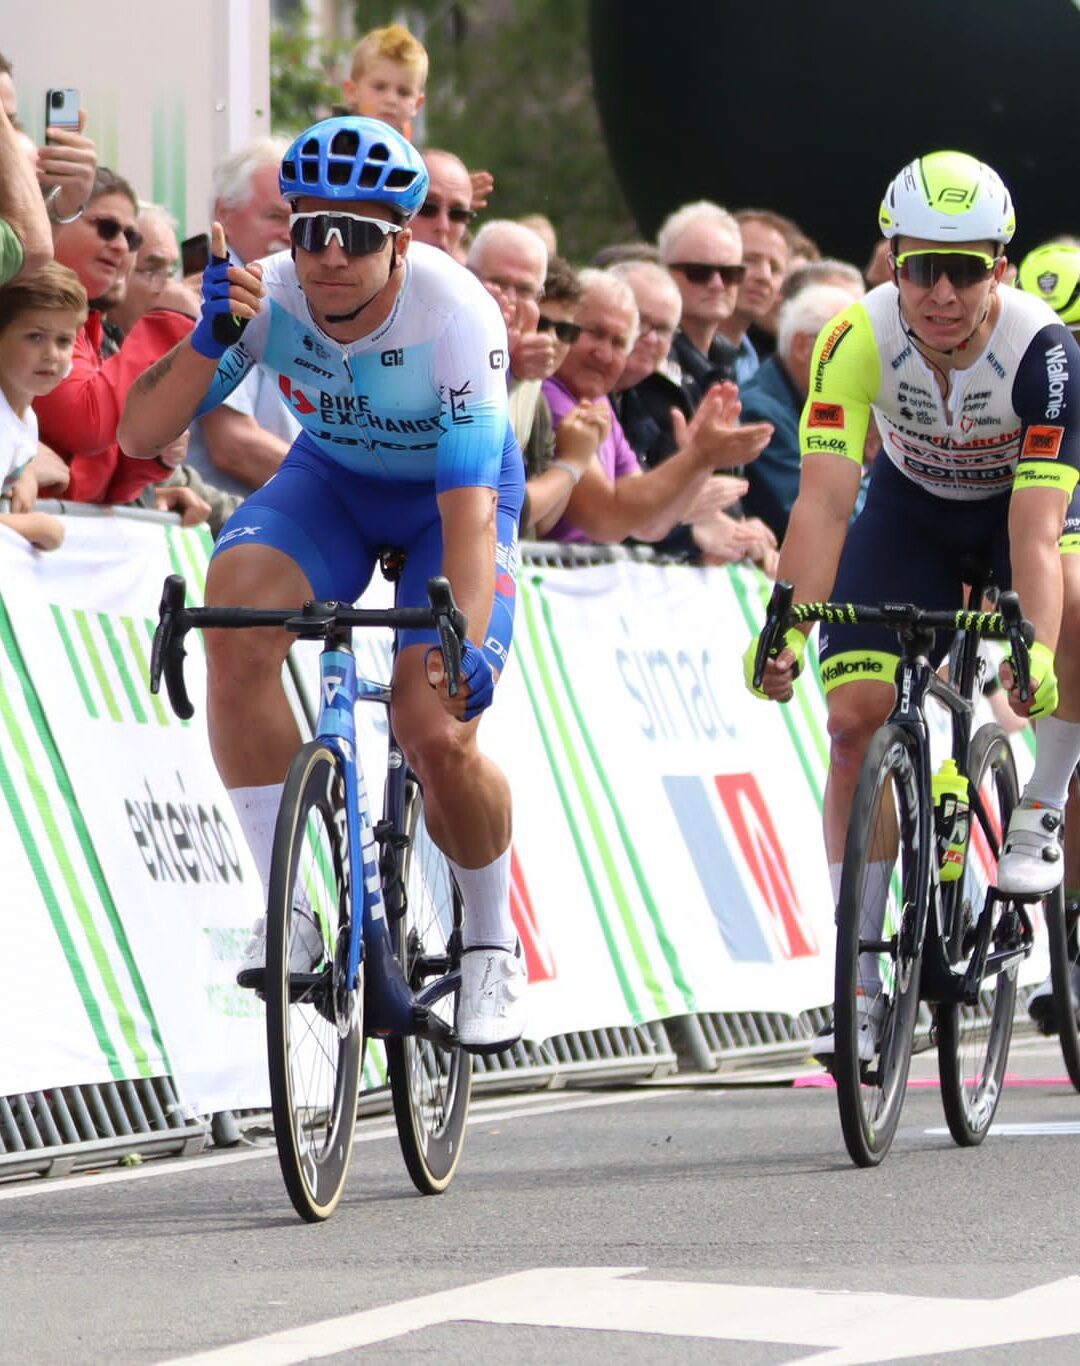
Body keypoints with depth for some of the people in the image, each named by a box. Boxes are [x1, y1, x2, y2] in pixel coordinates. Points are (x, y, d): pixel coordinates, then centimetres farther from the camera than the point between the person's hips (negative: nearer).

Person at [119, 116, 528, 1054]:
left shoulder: (454, 316, -33)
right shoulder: (271, 297, -24)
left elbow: (469, 510, -37)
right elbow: (141, 434, -24)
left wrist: (467, 638, -52)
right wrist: (210, 338, -41)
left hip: (449, 494, -3)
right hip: (331, 476, 3)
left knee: (438, 736, -20)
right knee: (238, 604, -29)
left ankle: (493, 944, 11)